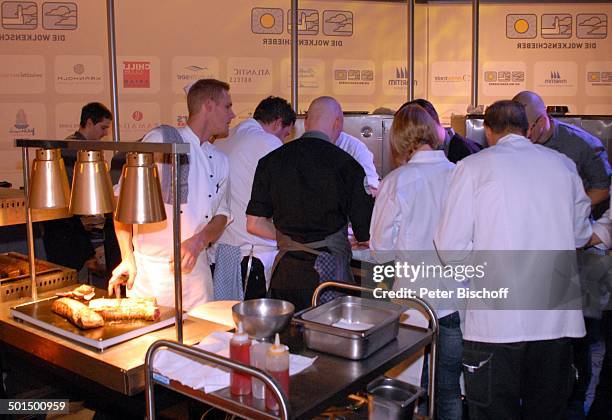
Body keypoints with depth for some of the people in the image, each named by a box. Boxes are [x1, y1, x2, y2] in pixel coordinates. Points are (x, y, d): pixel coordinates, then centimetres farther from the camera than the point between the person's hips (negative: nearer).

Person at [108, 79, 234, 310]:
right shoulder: (161, 139, -8)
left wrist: (198, 241, -8)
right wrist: (128, 258, -12)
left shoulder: (219, 161, 12)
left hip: (196, 270, 5)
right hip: (149, 271, -5)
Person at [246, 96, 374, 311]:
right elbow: (366, 236, -3)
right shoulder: (346, 164, -7)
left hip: (285, 275, 4)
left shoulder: (271, 160, 3)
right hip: (329, 274, -3)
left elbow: (254, 224, 5)